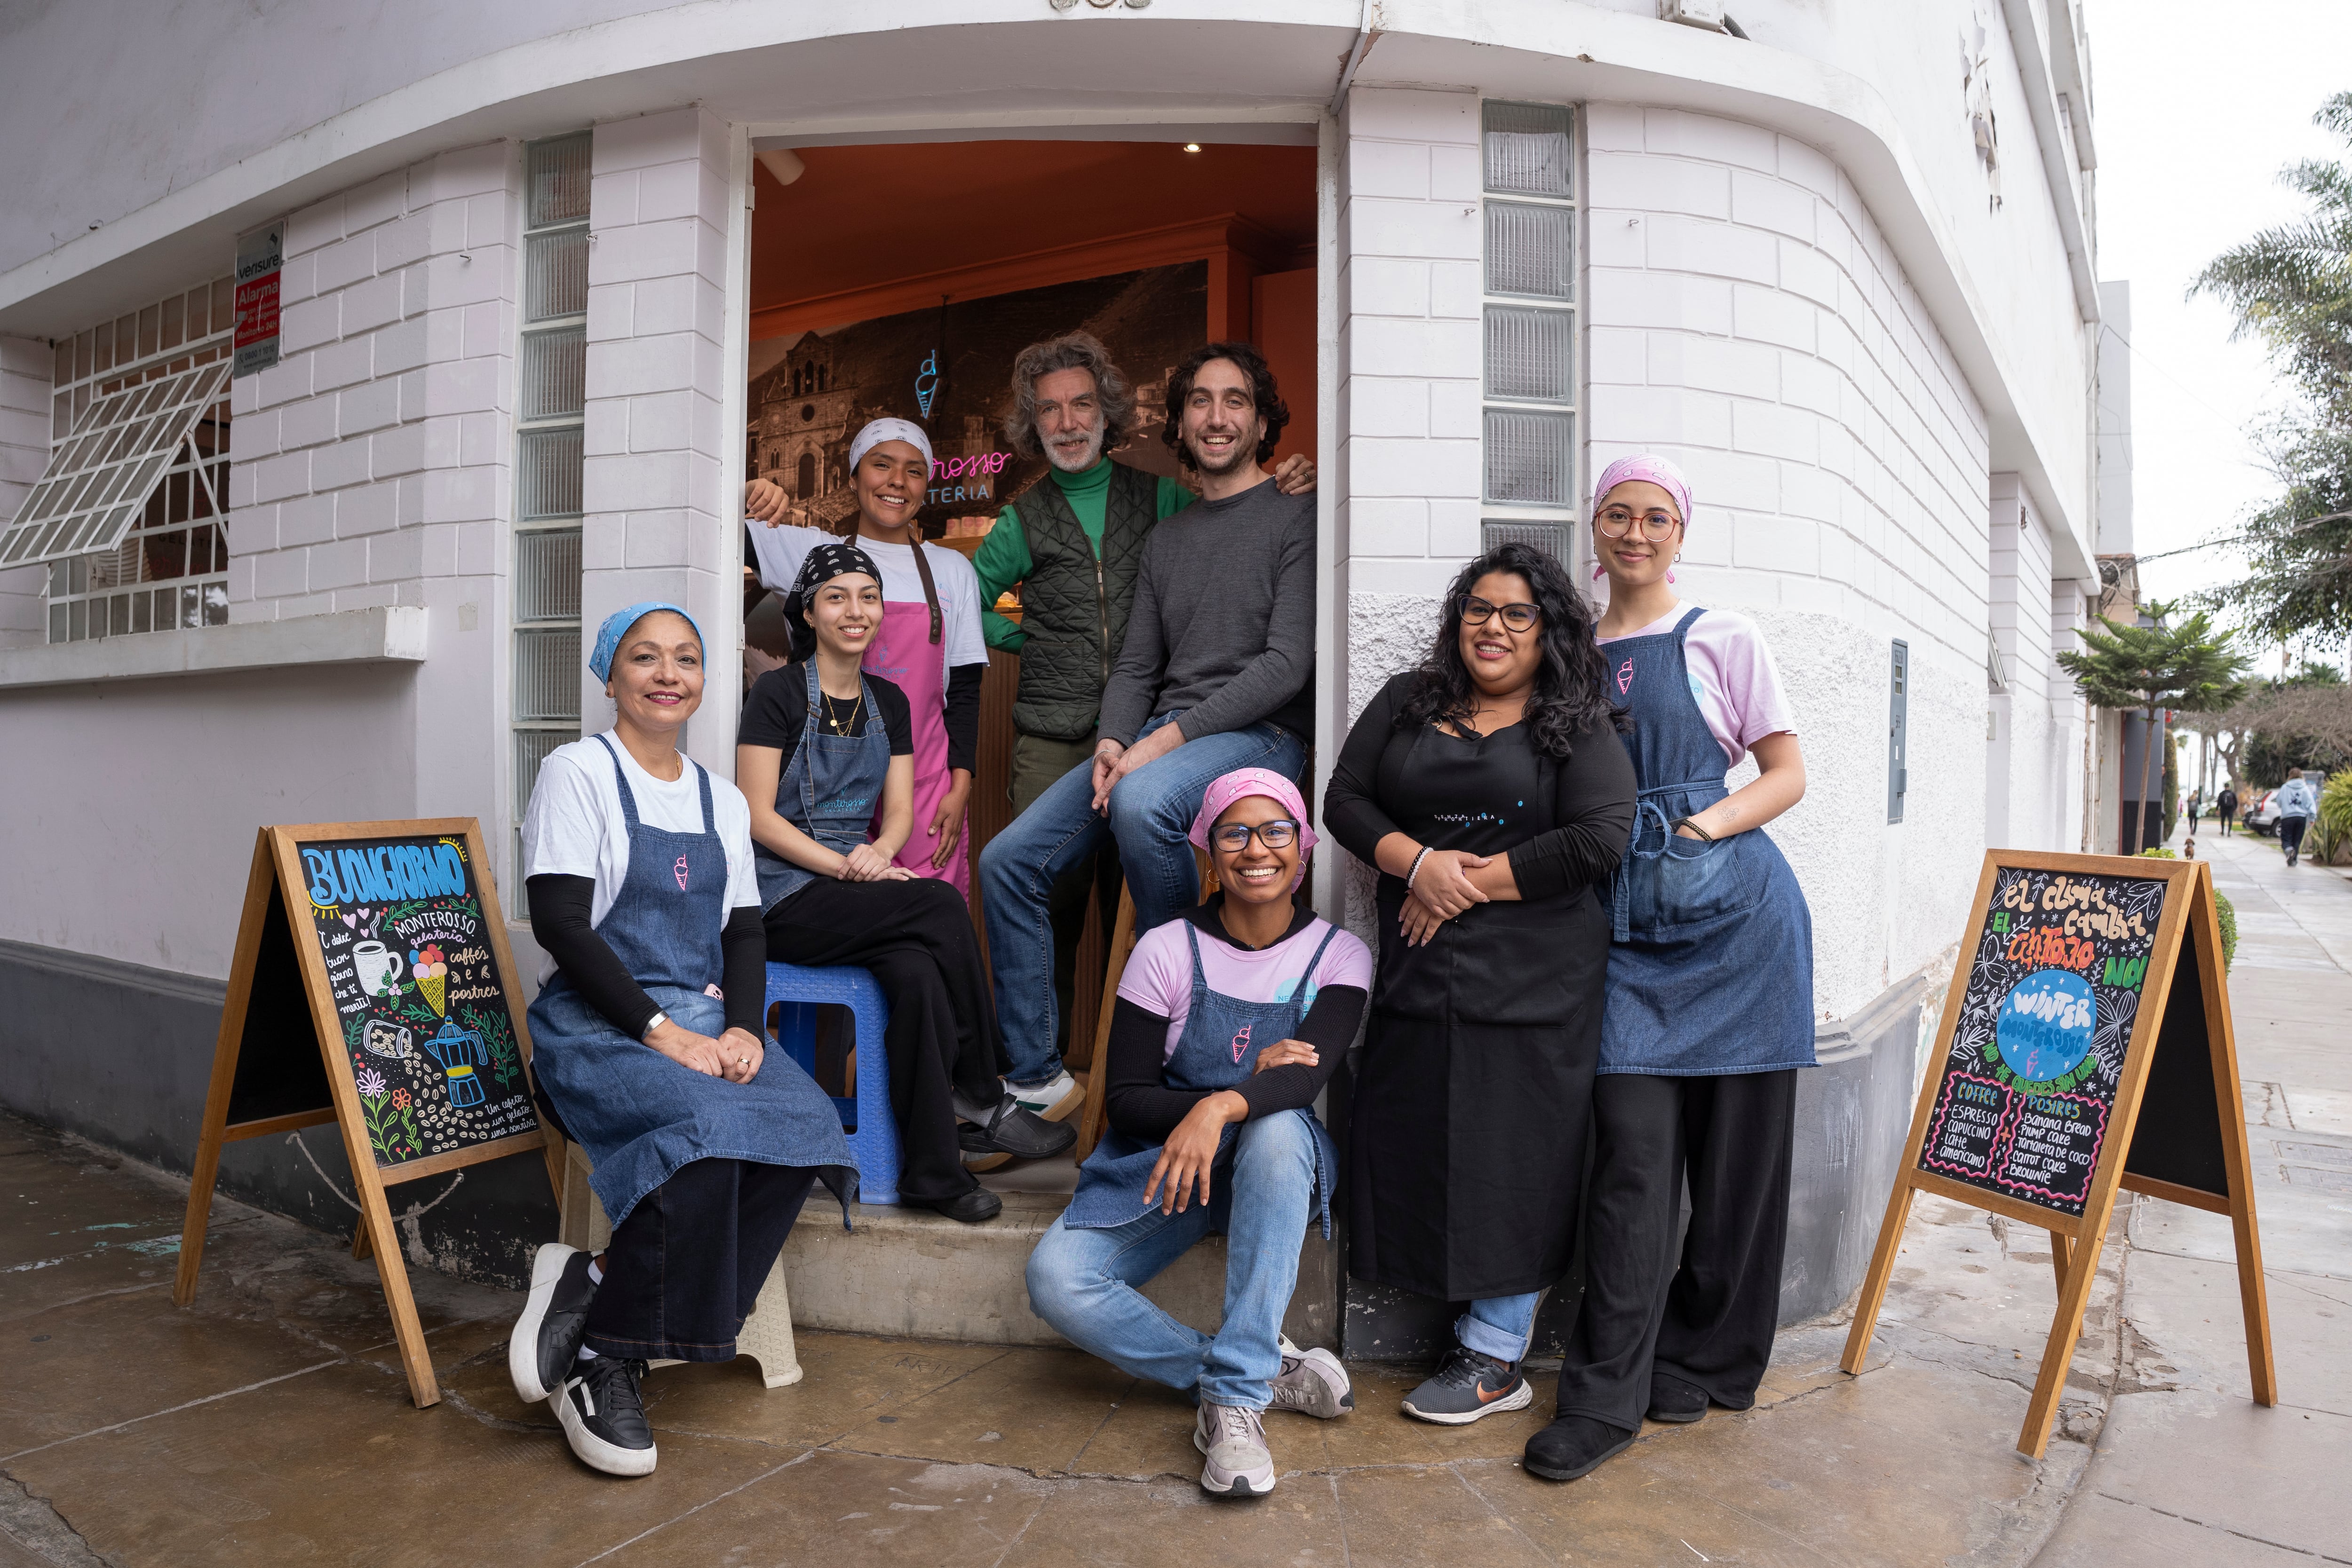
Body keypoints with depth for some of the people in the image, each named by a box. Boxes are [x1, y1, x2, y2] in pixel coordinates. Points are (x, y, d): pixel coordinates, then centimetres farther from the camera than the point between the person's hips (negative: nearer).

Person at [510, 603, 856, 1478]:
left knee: (810, 1124, -24)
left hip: (702, 1020, 6)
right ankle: (599, 1360, -15)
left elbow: (744, 931, 14)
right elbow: (561, 923, -9)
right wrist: (659, 1030, -18)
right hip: (595, 1022, -5)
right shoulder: (579, 772, 1)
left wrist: (743, 1027, -6)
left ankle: (595, 1288, -15)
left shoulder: (723, 801, 19)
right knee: (708, 1126, -35)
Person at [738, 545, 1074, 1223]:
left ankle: (933, 1172, -21)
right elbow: (758, 817, -8)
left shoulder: (889, 703, 15)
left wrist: (877, 852, -13)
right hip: (787, 900, -5)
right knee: (942, 906, -28)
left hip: (859, 895, 5)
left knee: (918, 972, -29)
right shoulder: (778, 693, -2)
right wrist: (845, 867, -18)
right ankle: (982, 1102, -15)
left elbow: (899, 811, 11)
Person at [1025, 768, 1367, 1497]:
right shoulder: (1166, 950, -6)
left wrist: (1223, 1108, -42)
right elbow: (1125, 1103, -8)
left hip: (1276, 1166, 0)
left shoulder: (1338, 955, -4)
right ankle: (1273, 1368, -15)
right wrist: (1252, 1079, -19)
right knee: (1056, 1281, -25)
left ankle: (1236, 1395, -29)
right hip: (1160, 1162, 1)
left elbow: (1308, 1075, -22)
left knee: (1277, 1131, -38)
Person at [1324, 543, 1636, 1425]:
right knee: (1413, 1144, 5)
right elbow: (1345, 799, 7)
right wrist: (1419, 863, -10)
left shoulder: (1580, 726, 2)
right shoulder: (1407, 704, 13)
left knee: (1517, 1157, 1)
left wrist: (1476, 881, -10)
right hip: (1419, 976, 4)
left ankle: (1494, 1357, 16)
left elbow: (1599, 839, -10)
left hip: (1535, 980, -4)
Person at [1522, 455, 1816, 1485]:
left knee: (1735, 1149, 4)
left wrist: (1710, 823, -15)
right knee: (1632, 1152, -4)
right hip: (1629, 929, 2)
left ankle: (1701, 1364, 21)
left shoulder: (1721, 640, 5)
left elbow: (1788, 775, 3)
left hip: (1736, 916, -1)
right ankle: (1607, 1394, 4)